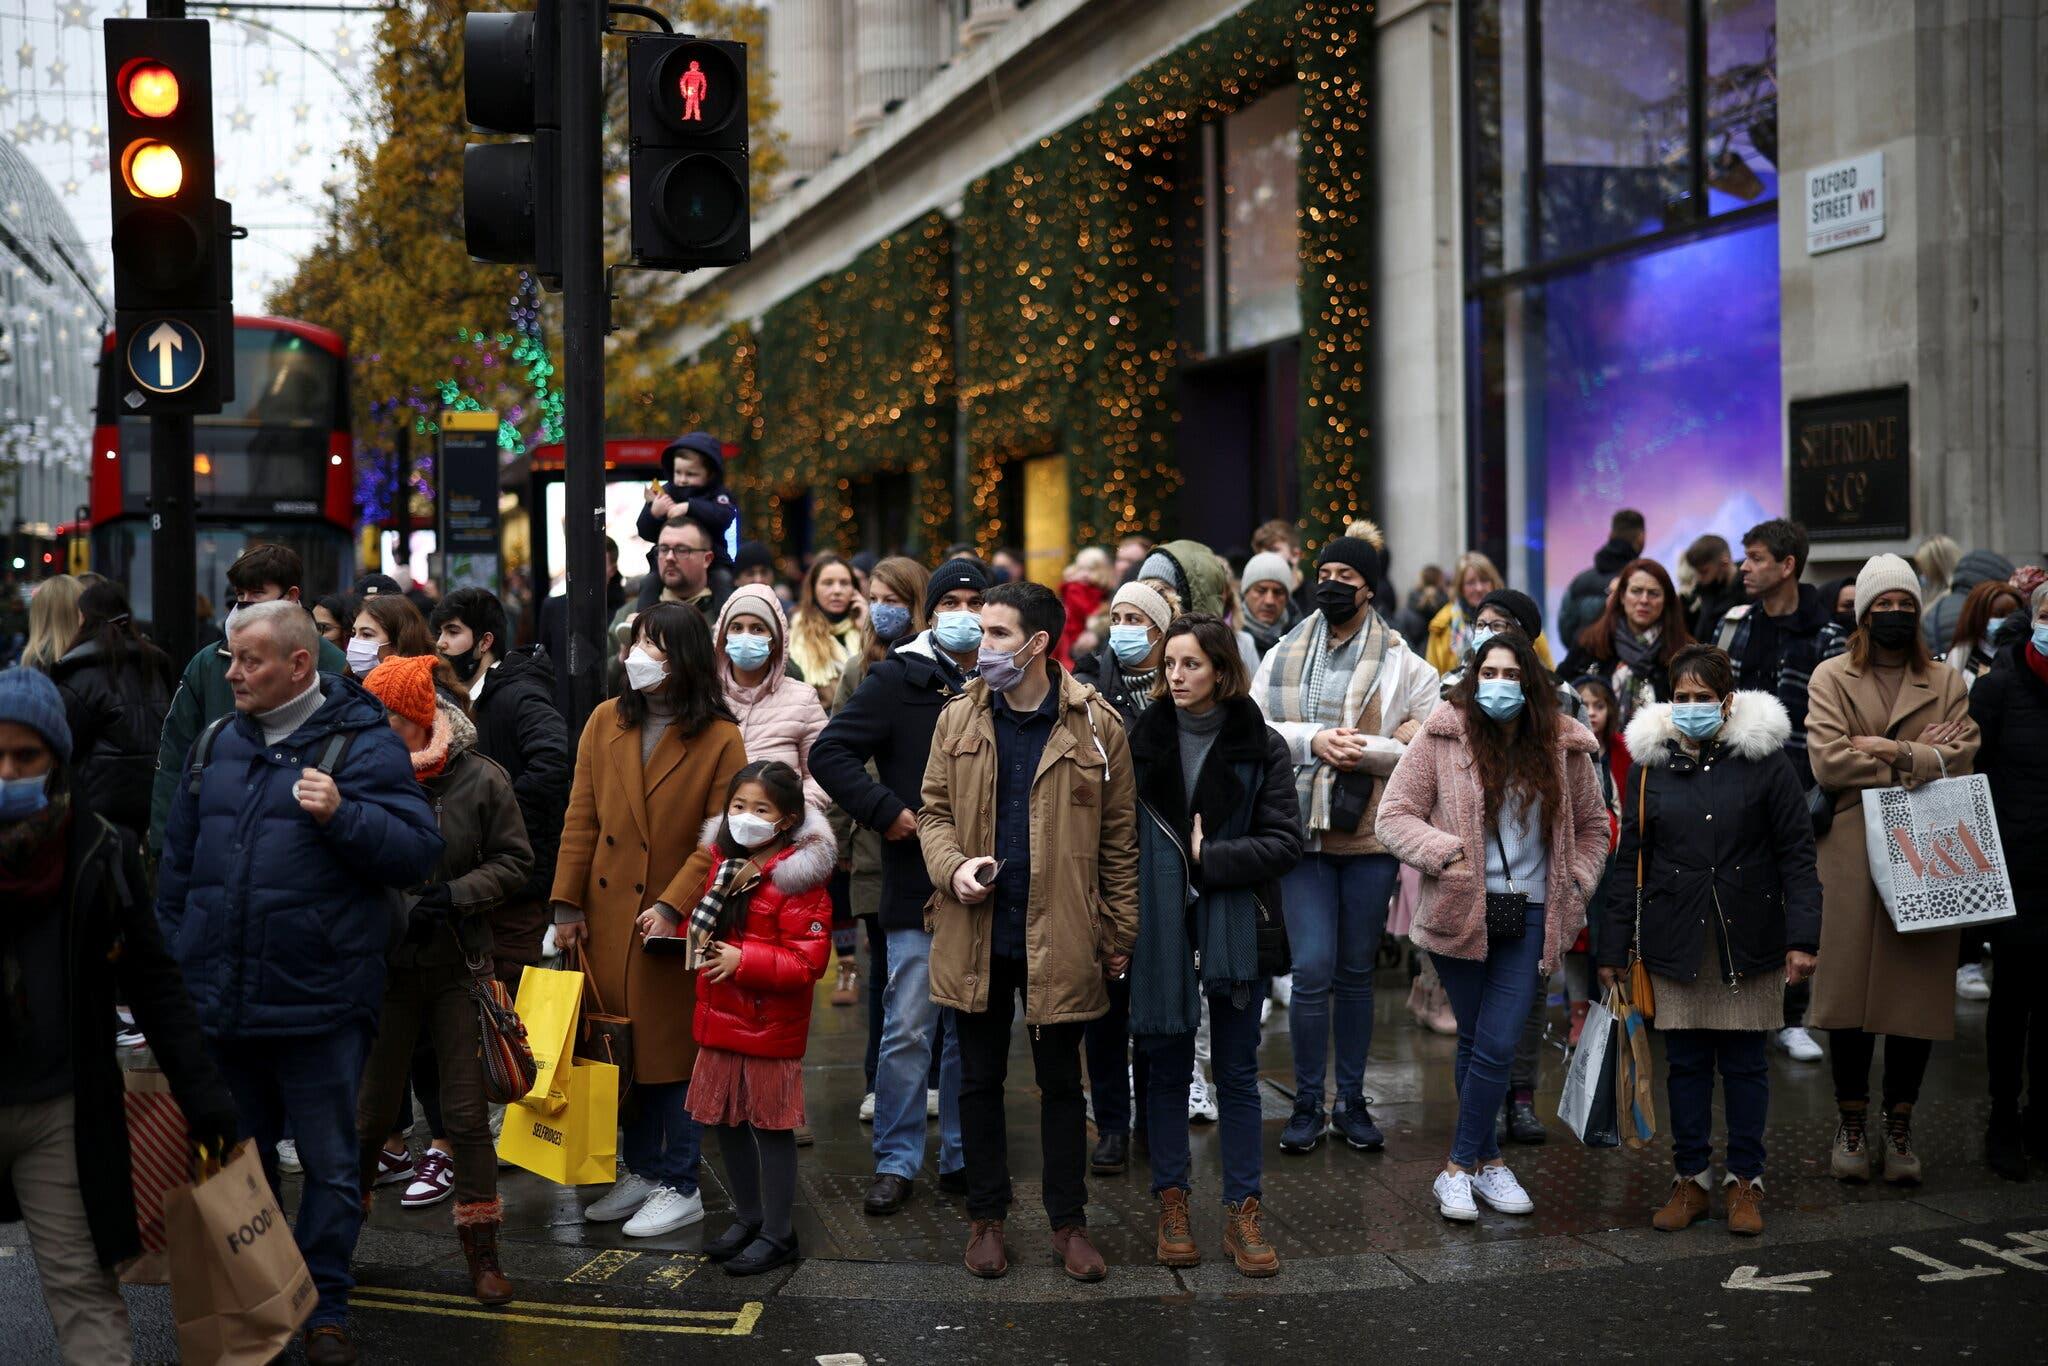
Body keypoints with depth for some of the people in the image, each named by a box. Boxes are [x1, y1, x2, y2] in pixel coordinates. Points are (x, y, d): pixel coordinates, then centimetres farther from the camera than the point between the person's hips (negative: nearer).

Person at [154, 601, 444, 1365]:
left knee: (331, 1166, 5)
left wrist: (341, 814, -26)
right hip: (220, 1002, 5)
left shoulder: (362, 744, -8)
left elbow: (419, 851, -13)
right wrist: (169, 968, 15)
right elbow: (179, 864, 17)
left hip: (319, 1006, -5)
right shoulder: (217, 745, 9)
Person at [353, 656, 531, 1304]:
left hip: (458, 968, 0)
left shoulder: (480, 779, -7)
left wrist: (455, 895, -13)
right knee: (370, 1110, 9)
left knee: (467, 1114, 4)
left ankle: (481, 1251, 15)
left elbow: (515, 861, 0)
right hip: (384, 965, 0)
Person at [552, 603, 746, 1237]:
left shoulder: (720, 739, -8)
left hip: (677, 921, -4)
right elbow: (580, 820, 6)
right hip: (607, 916, 4)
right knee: (622, 1047, 10)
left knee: (672, 1051, 2)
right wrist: (568, 904, 3)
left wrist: (672, 906, -17)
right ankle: (640, 1171, 24)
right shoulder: (605, 722, 5)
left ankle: (678, 1186, 13)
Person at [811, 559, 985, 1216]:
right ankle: (896, 1163, 8)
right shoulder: (900, 678, -2)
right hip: (918, 888, -4)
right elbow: (829, 752, -6)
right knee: (909, 1030, -3)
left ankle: (962, 1159, 22)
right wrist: (886, 812, -13)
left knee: (973, 1032, 11)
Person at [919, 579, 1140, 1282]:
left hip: (1060, 937, -2)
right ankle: (986, 1218, 25)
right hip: (976, 933, 2)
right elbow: (934, 809, 9)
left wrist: (1120, 933, -2)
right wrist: (953, 867, -12)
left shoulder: (1097, 726, -4)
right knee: (980, 1080, 12)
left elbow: (1119, 839, -1)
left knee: (1061, 1083, 9)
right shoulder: (958, 719, 3)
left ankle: (1069, 1223, 21)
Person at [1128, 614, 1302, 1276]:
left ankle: (1243, 1213, 13)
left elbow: (1286, 841, -4)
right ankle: (1172, 1204, 19)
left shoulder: (1261, 747, -1)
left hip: (1234, 928, -1)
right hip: (1161, 927, 1)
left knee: (1238, 1073, 5)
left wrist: (1210, 858, -14)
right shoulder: (1143, 739, 4)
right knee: (1167, 1068, 8)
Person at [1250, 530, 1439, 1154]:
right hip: (1302, 830, 0)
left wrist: (1365, 751, -15)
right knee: (1312, 970, -7)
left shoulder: (1403, 664, 3)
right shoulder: (1282, 658, 8)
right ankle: (1308, 1104, 6)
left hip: (1371, 836, 0)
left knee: (1356, 972, 10)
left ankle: (1352, 1102, 21)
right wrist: (1313, 740, -13)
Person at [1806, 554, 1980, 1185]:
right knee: (1850, 986, -2)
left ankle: (1899, 1126, 14)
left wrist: (1890, 751, -12)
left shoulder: (1946, 683, 13)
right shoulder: (1832, 678, 7)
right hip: (1853, 853, -2)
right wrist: (1918, 756, -6)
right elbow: (1827, 762, -8)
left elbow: (1962, 756, -3)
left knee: (1918, 988, 1)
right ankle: (1852, 1123, 12)